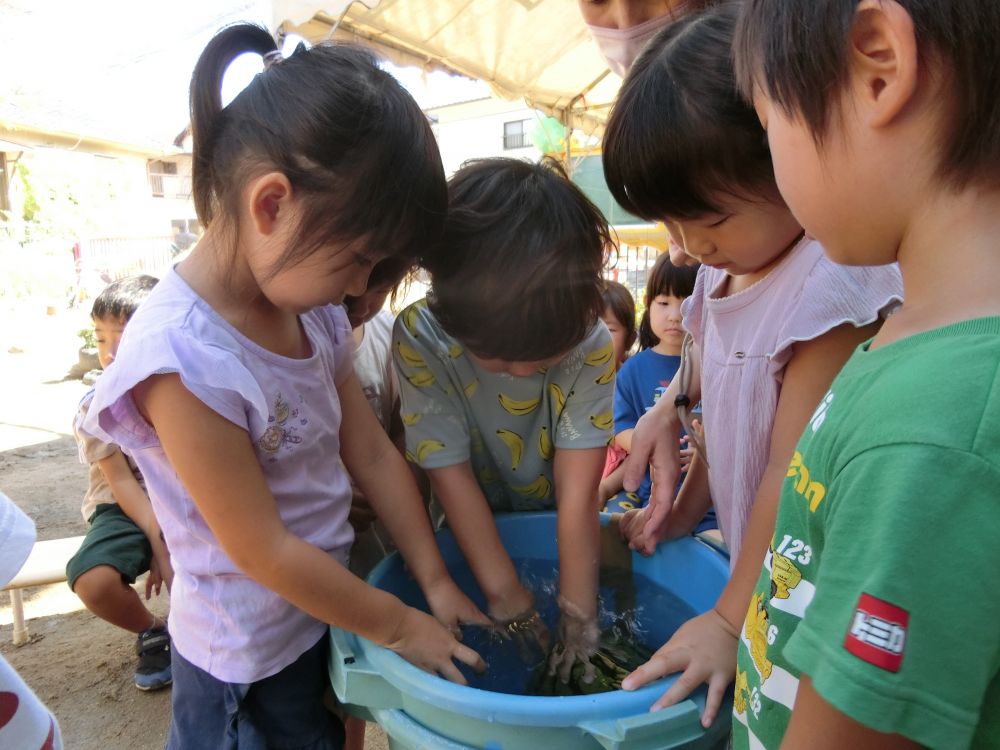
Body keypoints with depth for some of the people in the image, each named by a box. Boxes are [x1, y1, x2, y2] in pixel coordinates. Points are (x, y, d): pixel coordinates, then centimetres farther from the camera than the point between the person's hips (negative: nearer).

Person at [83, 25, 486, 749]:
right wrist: (398, 625, -13)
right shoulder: (182, 357, -30)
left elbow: (374, 451, -3)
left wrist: (436, 581, -2)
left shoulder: (314, 311, -8)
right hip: (250, 655, -6)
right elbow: (263, 551, -25)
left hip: (327, 605, 6)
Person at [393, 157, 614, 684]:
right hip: (468, 540, 0)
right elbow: (452, 476, -25)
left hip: (560, 537, 1)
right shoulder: (420, 339, -29)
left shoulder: (591, 343, -26)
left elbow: (578, 492, -25)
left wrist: (578, 616, -22)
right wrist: (508, 596, -21)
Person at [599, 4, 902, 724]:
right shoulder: (727, 267, 1)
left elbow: (795, 472, -24)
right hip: (749, 552, 7)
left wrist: (731, 617, -17)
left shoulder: (831, 281, -25)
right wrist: (682, 510, 9)